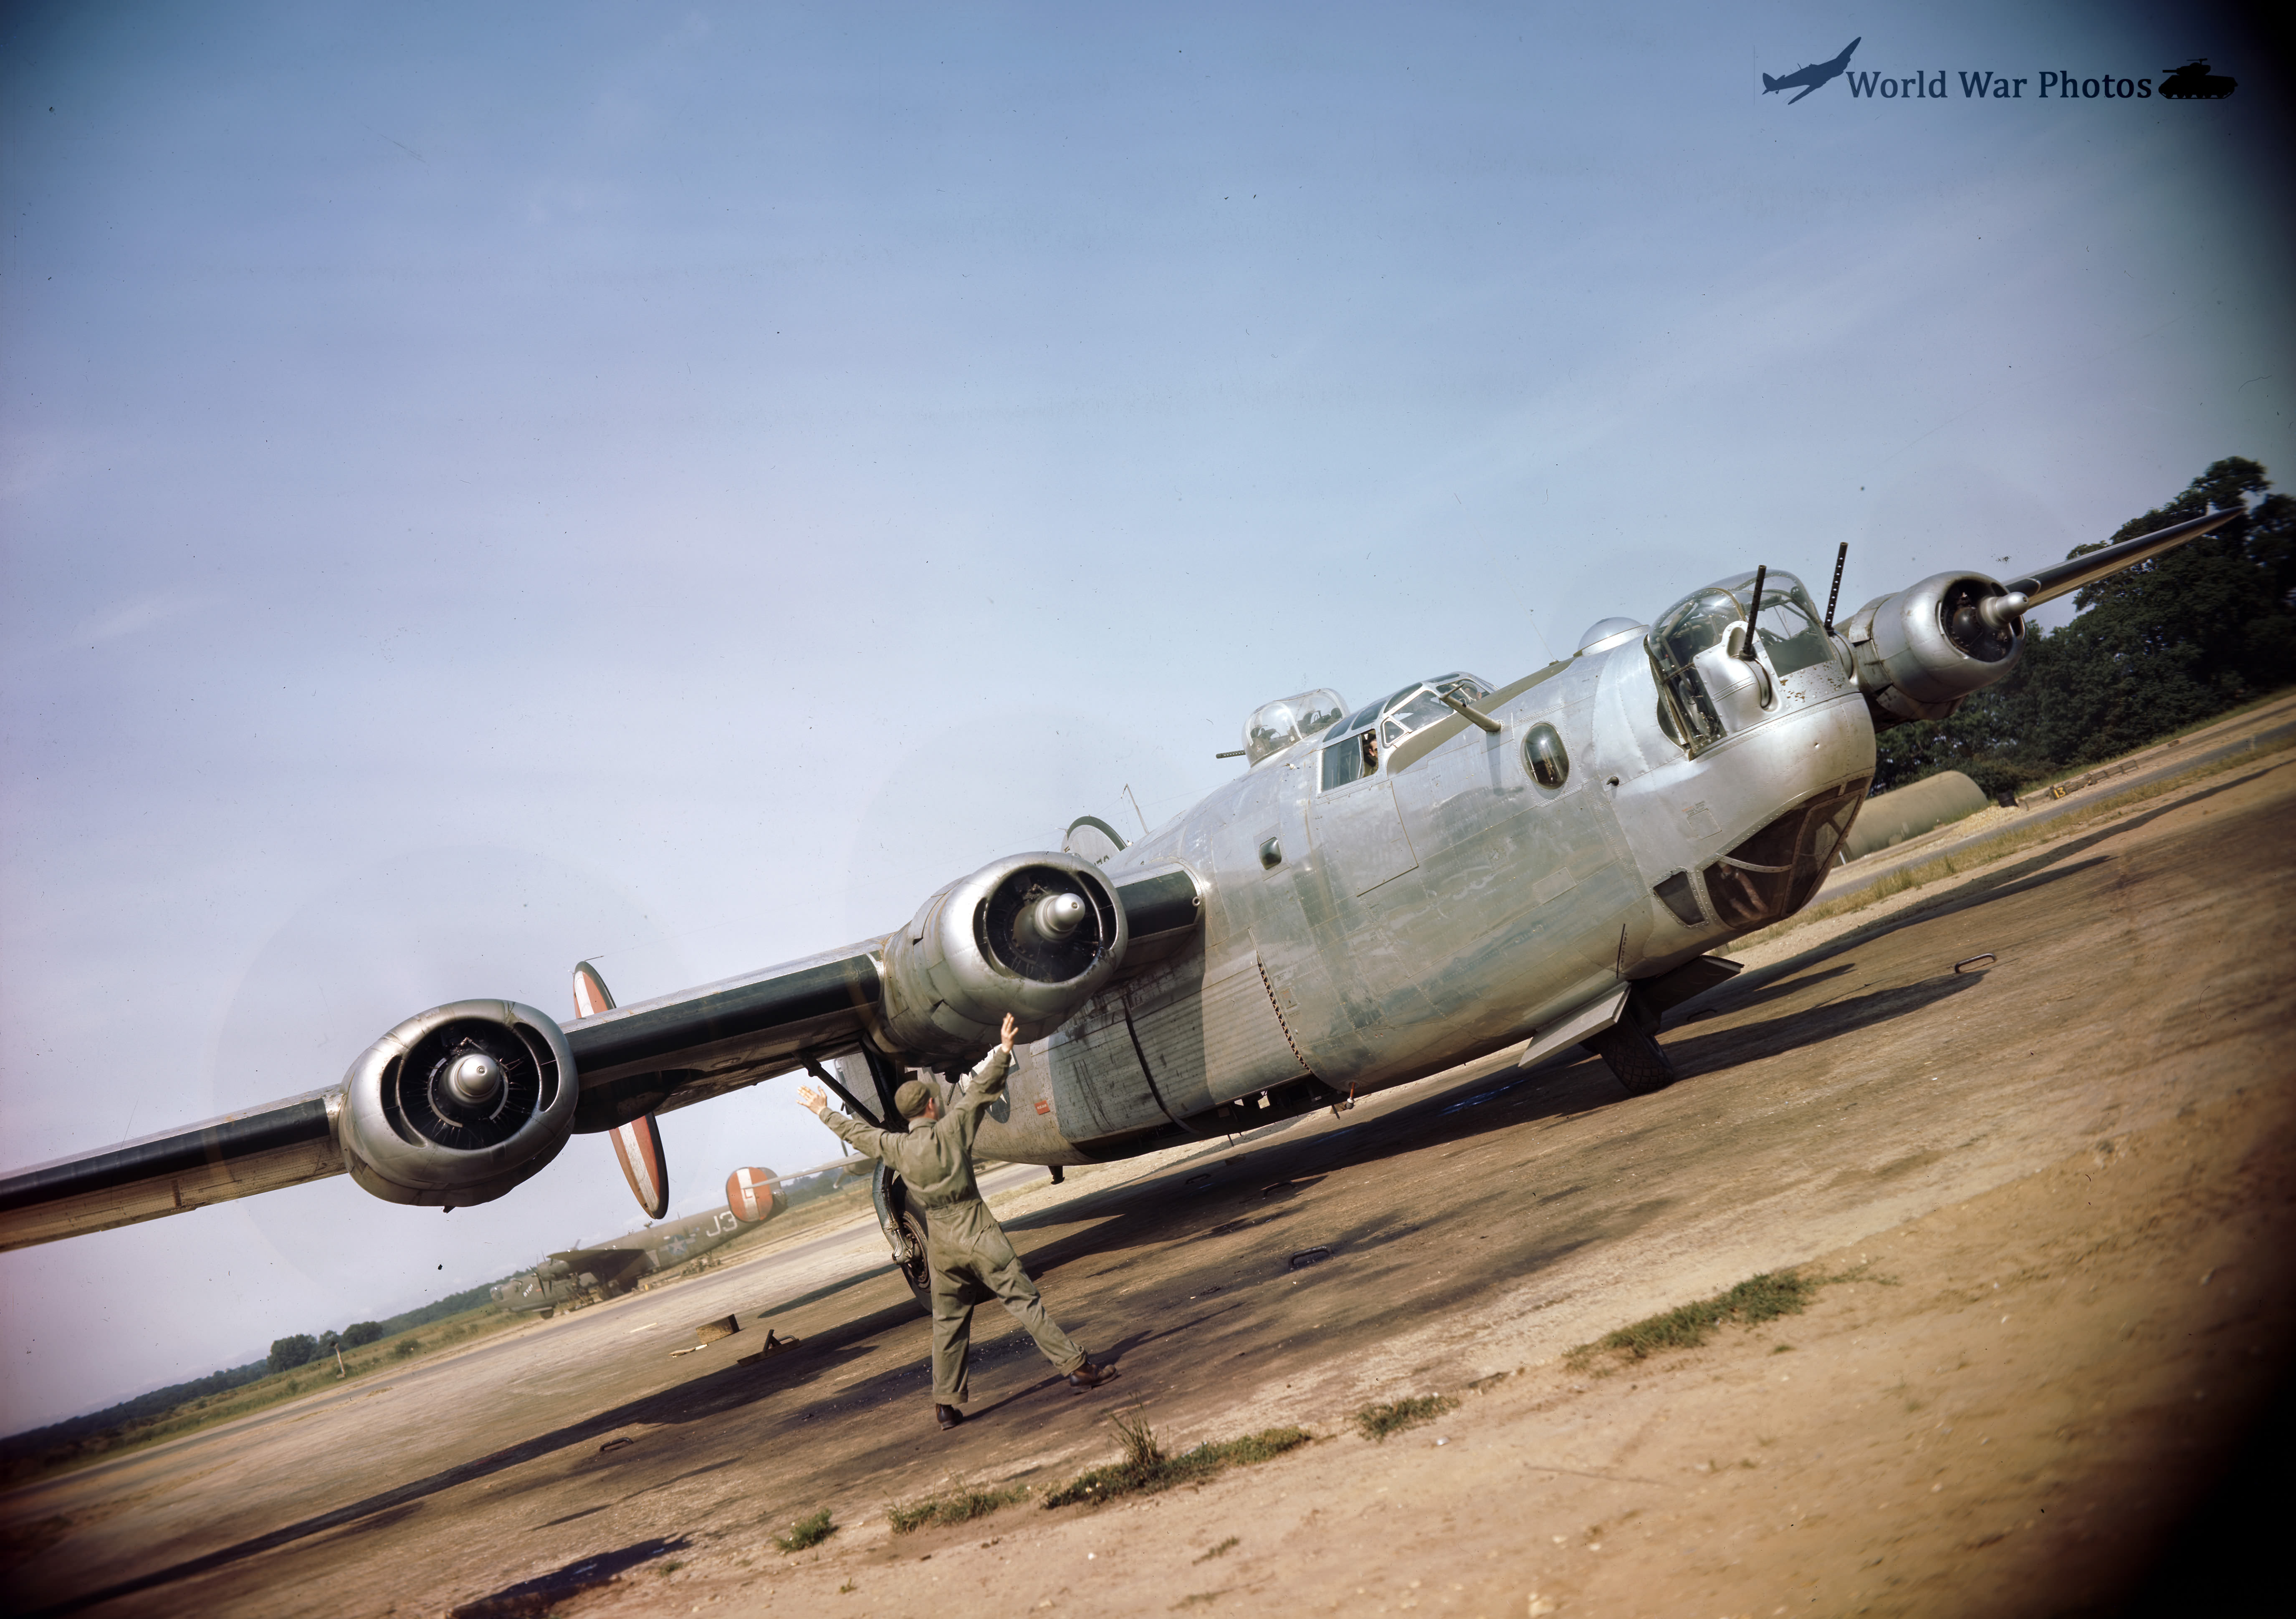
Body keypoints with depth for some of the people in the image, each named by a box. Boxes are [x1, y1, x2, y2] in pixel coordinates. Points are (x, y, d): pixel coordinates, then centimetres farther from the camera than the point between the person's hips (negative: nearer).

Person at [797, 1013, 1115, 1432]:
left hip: (940, 1244, 4)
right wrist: (1004, 1050, -4)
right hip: (979, 1235, -4)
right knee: (1025, 1301, -2)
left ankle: (946, 1402, 16)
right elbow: (981, 1088, -9)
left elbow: (857, 1131, 15)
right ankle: (1076, 1366, -1)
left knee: (948, 1322, 13)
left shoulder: (895, 1147, 0)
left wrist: (824, 1112, 28)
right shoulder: (951, 1129, -10)